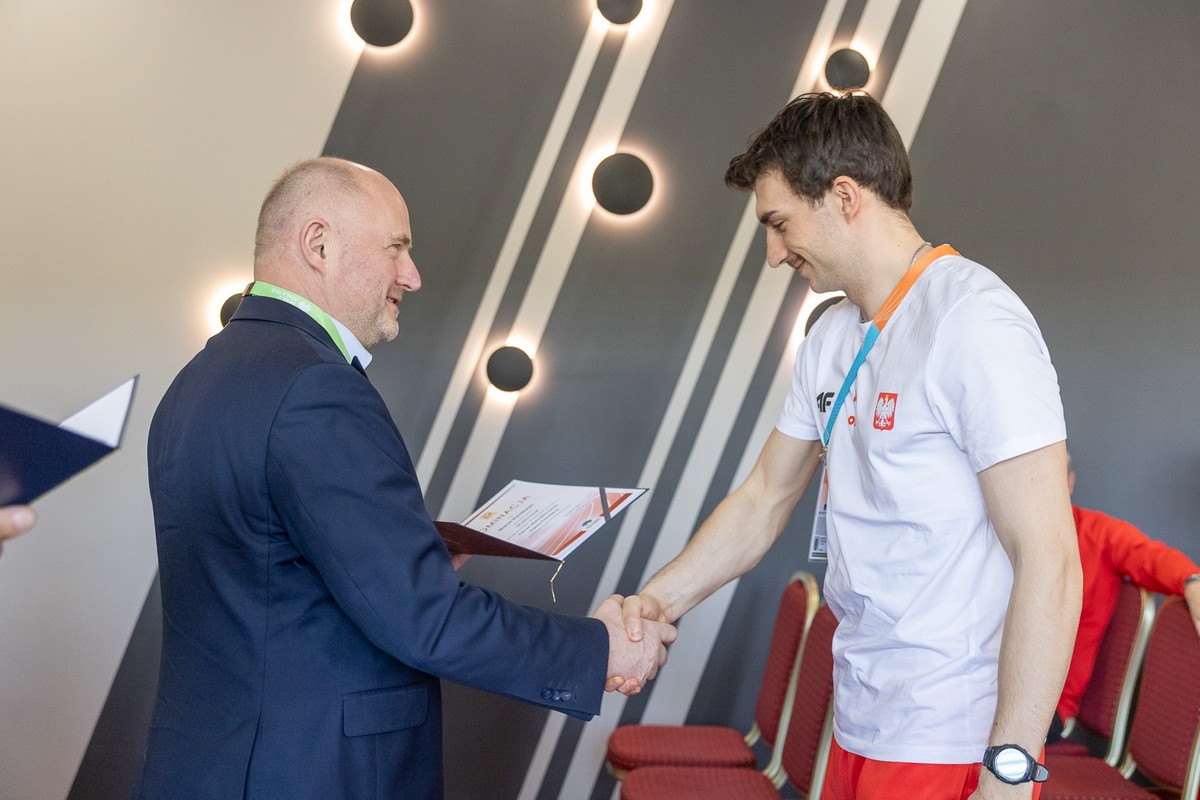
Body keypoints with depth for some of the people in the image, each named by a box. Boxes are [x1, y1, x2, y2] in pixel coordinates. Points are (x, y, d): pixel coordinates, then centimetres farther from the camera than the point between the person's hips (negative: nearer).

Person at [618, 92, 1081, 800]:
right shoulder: (833, 337, 11)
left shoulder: (973, 323, -17)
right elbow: (765, 500, 17)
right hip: (861, 726, 8)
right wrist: (659, 601, 4)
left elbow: (1049, 564, -21)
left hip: (952, 742, -8)